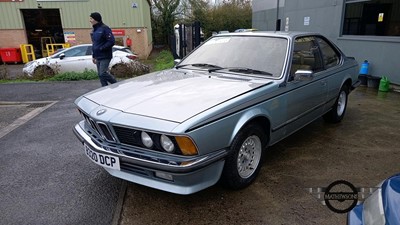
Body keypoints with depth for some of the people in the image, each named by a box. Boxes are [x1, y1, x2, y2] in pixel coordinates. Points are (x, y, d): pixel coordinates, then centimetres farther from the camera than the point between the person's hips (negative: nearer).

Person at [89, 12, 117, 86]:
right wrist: (93, 56, 19)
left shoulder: (105, 28, -11)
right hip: (98, 57, 8)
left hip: (105, 56, -8)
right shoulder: (94, 30, 14)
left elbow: (111, 41, -18)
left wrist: (101, 48, -18)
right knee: (100, 74, 8)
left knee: (103, 73, -14)